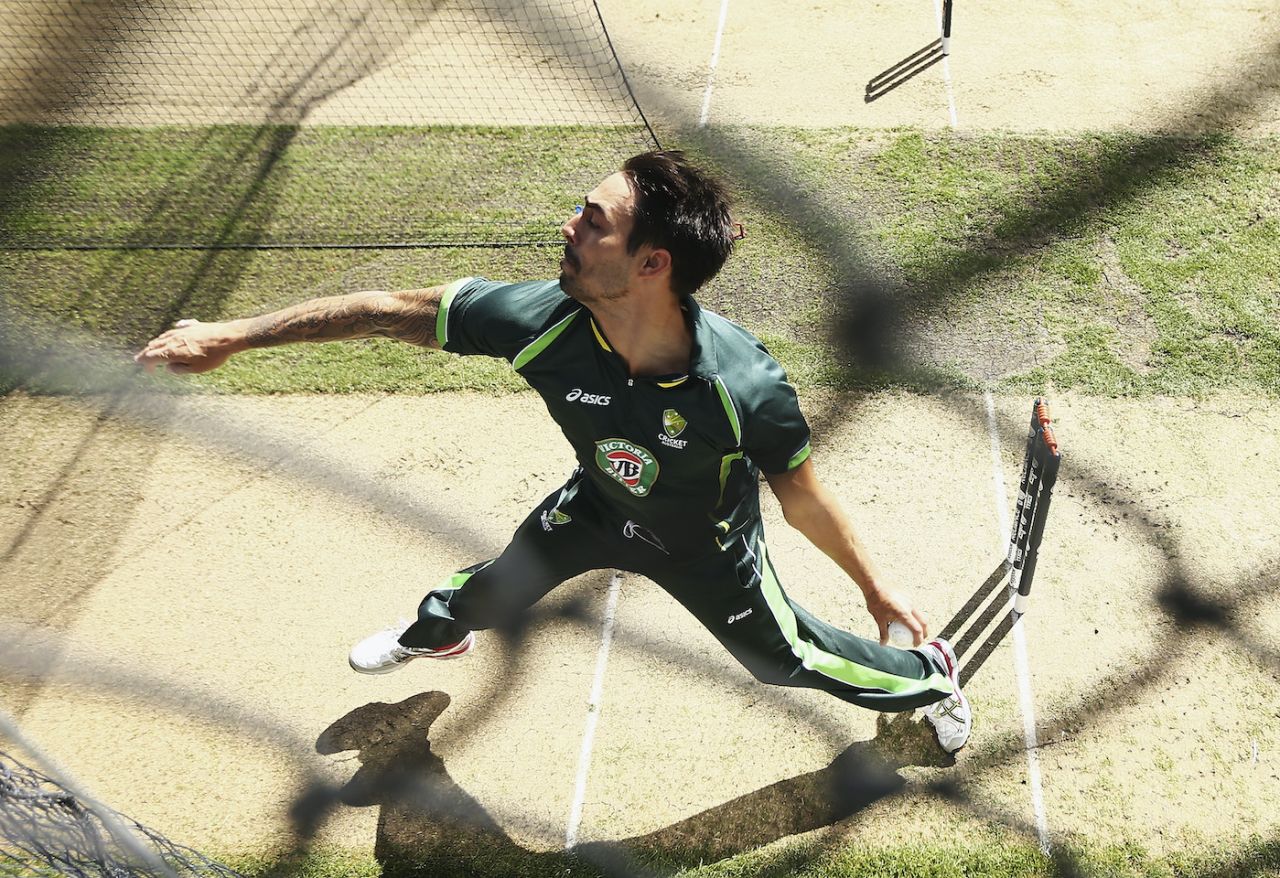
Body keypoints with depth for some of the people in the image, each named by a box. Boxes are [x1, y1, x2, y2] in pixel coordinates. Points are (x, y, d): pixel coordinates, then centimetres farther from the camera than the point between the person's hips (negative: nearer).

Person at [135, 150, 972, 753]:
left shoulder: (745, 385, -43)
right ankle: (436, 631, 65)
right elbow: (391, 311, -24)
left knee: (789, 658, 16)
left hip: (708, 547, -3)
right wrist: (231, 335, -18)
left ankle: (928, 674, 49)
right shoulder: (540, 321, -37)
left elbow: (801, 493, -23)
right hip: (599, 506, 3)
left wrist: (876, 586, -11)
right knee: (492, 594, 24)